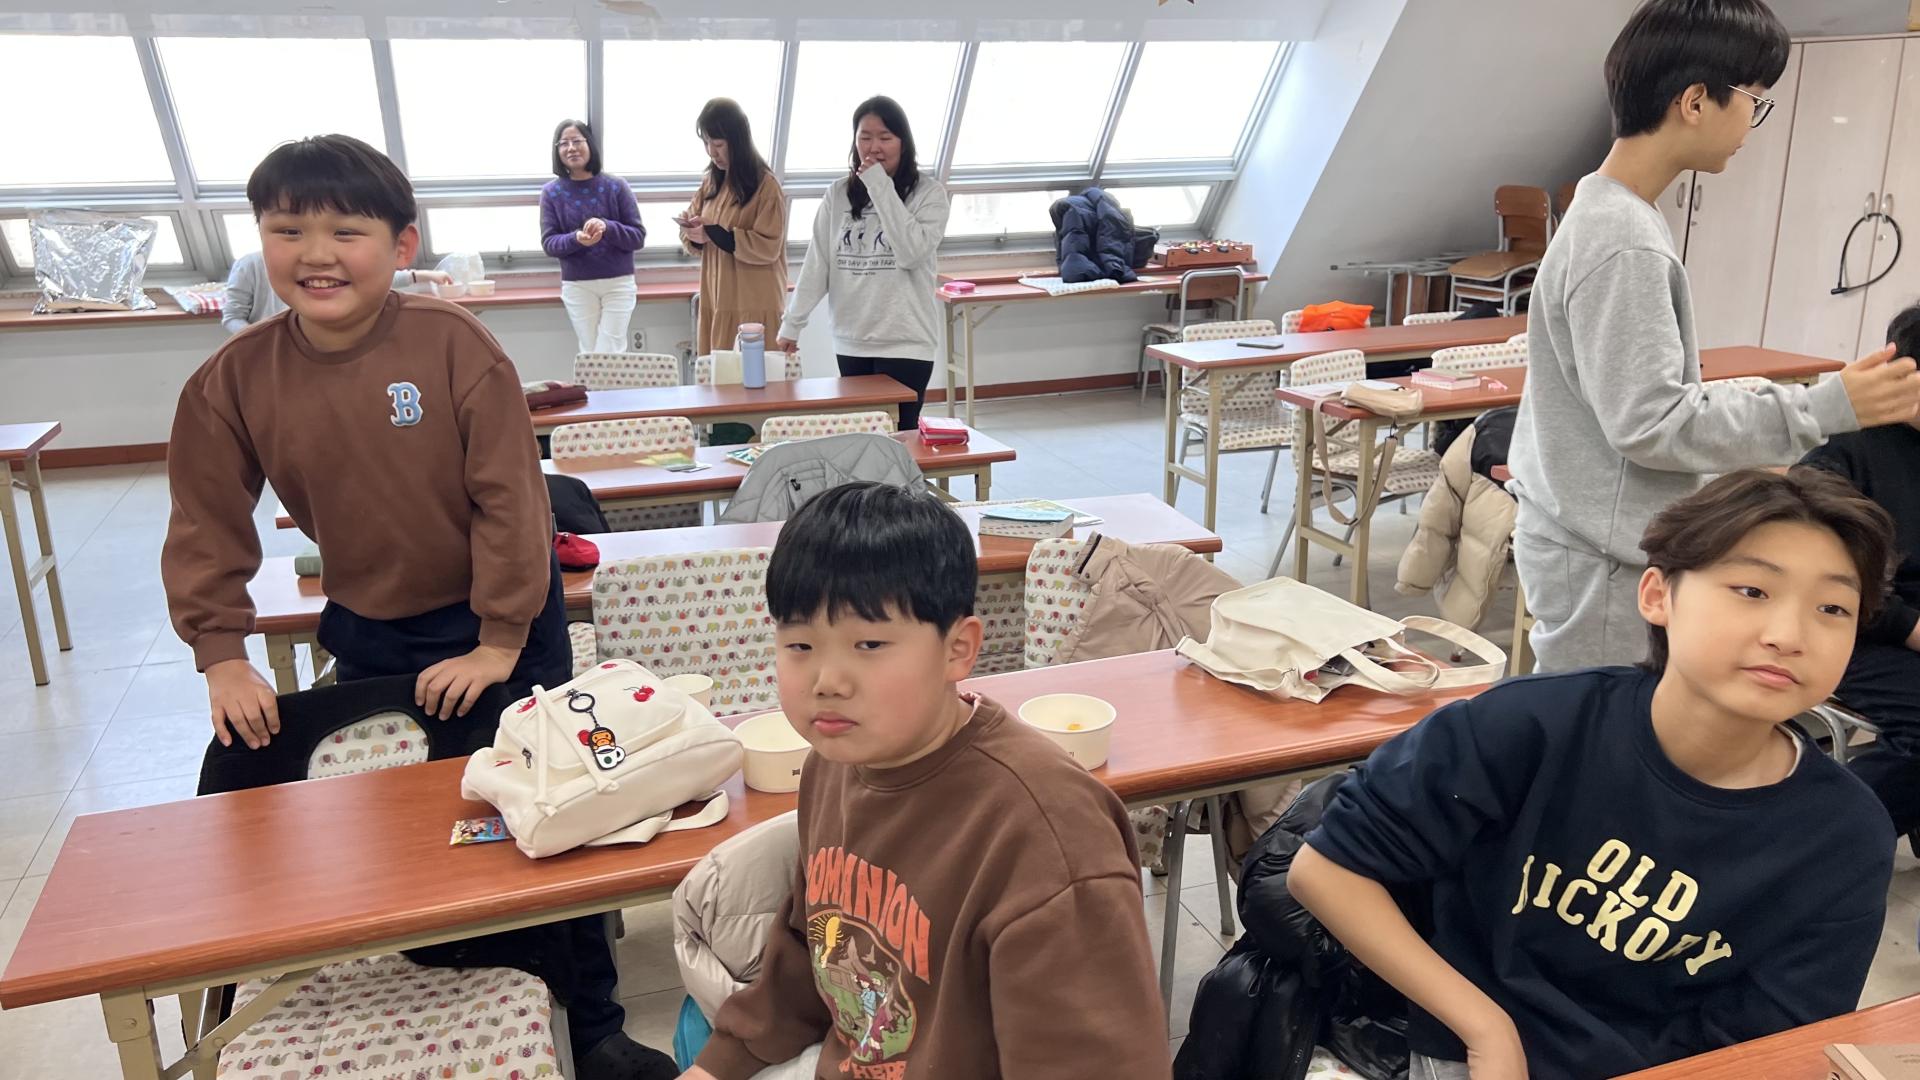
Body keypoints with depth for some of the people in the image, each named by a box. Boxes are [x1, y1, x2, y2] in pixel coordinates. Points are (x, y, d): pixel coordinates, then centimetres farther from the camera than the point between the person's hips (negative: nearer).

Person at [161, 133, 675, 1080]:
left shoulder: (454, 344, -19)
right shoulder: (234, 380, -9)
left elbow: (509, 496, -18)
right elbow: (207, 526, 0)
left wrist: (500, 640, -16)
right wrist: (221, 655, -6)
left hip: (499, 620, -3)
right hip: (368, 635, 3)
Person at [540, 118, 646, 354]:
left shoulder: (616, 187, -3)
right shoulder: (551, 192, 0)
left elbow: (638, 237, -4)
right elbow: (549, 243, -3)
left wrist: (607, 227, -23)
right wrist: (576, 239, -23)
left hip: (618, 283, -1)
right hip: (577, 286, 1)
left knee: (610, 354, -3)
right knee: (589, 354, 6)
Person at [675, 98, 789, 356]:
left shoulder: (766, 185, -9)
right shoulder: (711, 182, 13)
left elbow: (768, 247, -16)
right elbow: (698, 243, 14)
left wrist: (713, 233, -21)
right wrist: (692, 232, -10)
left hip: (753, 306, -6)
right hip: (716, 300, 6)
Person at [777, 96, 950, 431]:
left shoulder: (928, 193, -3)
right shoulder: (838, 194, 7)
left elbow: (912, 252, -17)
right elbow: (817, 263, 8)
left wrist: (881, 188, -14)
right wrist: (792, 323, 3)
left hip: (905, 344, -4)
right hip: (850, 343, 4)